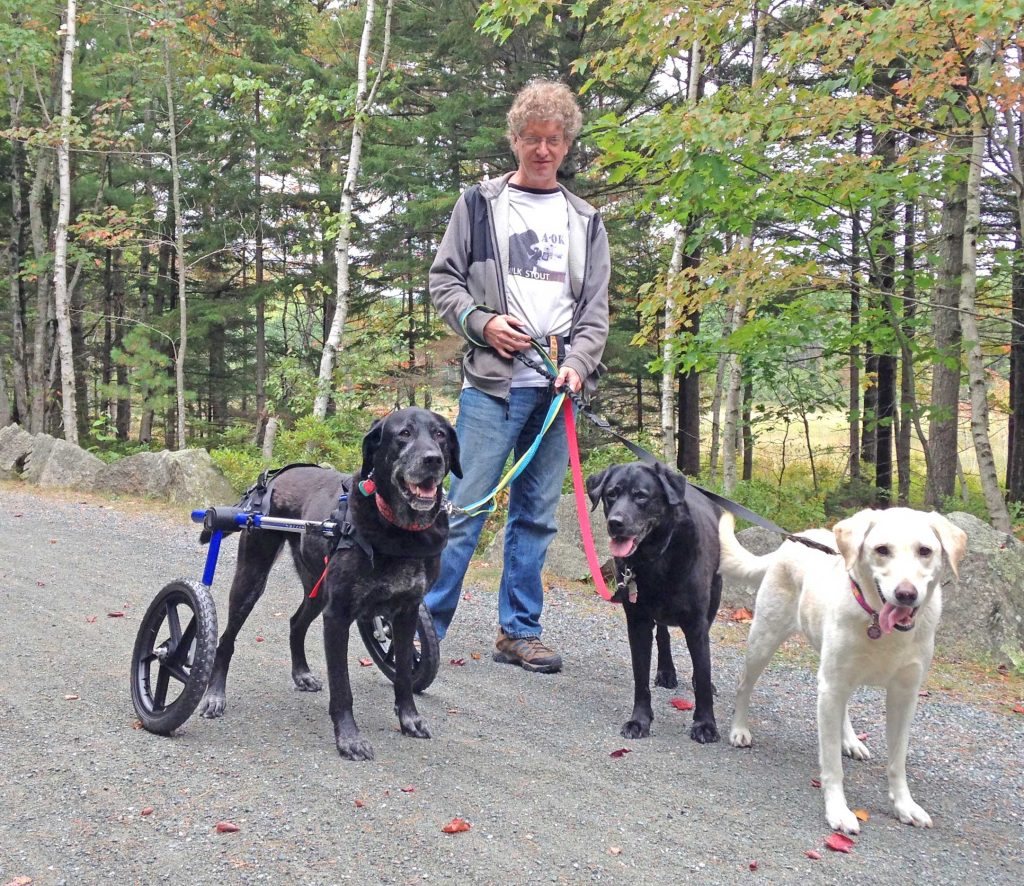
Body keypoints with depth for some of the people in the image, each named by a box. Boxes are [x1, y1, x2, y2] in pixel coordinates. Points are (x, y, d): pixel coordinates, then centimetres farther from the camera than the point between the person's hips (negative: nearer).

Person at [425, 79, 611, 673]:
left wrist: (578, 364, -6)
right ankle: (426, 627, 2)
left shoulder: (585, 221, 15)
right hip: (492, 381, -3)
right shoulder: (480, 204, 8)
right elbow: (444, 279, 6)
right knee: (464, 508, -6)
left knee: (537, 514, 7)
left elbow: (596, 308, 11)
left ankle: (519, 632, 15)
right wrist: (483, 323, -11)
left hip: (558, 387, 3)